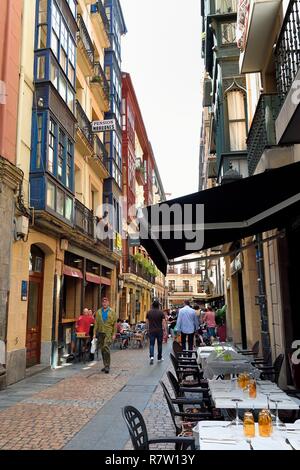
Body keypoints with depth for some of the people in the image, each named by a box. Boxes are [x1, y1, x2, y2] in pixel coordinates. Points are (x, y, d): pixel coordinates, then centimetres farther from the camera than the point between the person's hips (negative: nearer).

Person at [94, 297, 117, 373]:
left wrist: (114, 334, -5)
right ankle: (105, 365, 21)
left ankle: (107, 366, -11)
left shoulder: (112, 312, 1)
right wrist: (95, 333, 5)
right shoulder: (98, 312, 9)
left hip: (108, 333, -4)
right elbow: (96, 323, 10)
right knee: (102, 349, 9)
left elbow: (115, 324, 1)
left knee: (106, 348, -16)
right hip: (100, 333, 4)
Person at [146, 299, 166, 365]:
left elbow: (147, 322, 6)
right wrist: (164, 329, -2)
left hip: (151, 331, 1)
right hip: (159, 331, -1)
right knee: (159, 344, 13)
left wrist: (148, 329, 17)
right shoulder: (161, 312, -7)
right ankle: (159, 358, 22)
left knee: (151, 344, 3)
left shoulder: (149, 312, 1)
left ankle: (151, 356, -17)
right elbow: (163, 322, -10)